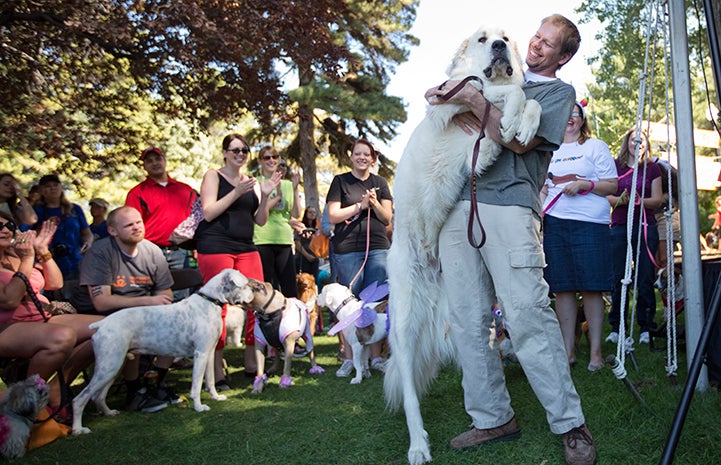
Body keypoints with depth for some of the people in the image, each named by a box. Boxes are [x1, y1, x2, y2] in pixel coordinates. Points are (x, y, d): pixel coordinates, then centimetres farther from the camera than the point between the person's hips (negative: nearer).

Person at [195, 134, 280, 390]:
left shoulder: (251, 182, 18)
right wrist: (237, 192, -14)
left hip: (246, 248, 5)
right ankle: (217, 372, 1)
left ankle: (252, 364, 11)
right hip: (216, 248, -5)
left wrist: (265, 195, -3)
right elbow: (208, 212, -8)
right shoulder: (213, 176, 4)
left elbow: (260, 220, 13)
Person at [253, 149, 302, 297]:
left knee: (290, 288, 1)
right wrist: (278, 197, -11)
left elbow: (296, 214, 6)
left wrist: (295, 189, -4)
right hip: (262, 240, -3)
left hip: (285, 240, 3)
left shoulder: (287, 184, 13)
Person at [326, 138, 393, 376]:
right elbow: (333, 215, -2)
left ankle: (376, 356, 11)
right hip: (347, 249, -2)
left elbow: (387, 218, 10)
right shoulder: (340, 181, 7)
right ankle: (349, 358, 9)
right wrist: (361, 205, -9)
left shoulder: (380, 183, 15)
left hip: (378, 248, 3)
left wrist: (375, 203, -8)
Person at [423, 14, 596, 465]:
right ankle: (493, 418, 11)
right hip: (458, 205, 5)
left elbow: (519, 141, -3)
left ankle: (571, 424, -2)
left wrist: (474, 99, -9)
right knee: (467, 321, 1)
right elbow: (436, 94, 27)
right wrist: (455, 108, 4)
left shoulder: (560, 91, 13)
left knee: (527, 314, -14)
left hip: (509, 204, -5)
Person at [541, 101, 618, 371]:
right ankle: (568, 350, 10)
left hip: (590, 224, -3)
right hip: (554, 223, 4)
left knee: (591, 288, -3)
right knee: (562, 288, 2)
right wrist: (541, 191, 6)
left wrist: (583, 184, -12)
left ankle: (596, 351, 7)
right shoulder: (550, 151, 19)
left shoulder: (596, 146, 8)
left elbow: (612, 186, 2)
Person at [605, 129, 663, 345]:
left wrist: (640, 201, -15)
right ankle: (616, 327, 5)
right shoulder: (615, 166, 11)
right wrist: (620, 200, -17)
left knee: (645, 278, -1)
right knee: (618, 278, -2)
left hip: (645, 227, 0)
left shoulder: (652, 168, 11)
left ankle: (645, 327, 5)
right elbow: (606, 195, 3)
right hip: (619, 227, 0)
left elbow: (658, 200, 5)